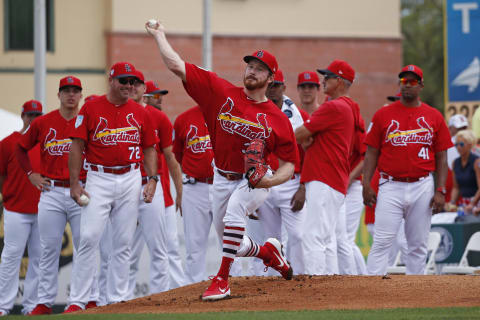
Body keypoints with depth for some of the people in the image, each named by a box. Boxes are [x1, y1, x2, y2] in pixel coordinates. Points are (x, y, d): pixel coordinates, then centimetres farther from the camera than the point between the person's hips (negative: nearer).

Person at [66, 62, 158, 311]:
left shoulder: (139, 113, 10)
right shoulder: (91, 108, 0)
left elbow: (149, 148, 15)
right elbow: (77, 146, -1)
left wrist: (152, 179, 1)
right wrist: (74, 183, -8)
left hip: (131, 180, 3)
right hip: (99, 180, -3)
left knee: (123, 243, 4)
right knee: (89, 238, -12)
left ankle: (117, 299, 10)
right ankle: (78, 300, -11)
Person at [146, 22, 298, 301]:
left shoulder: (277, 119, -8)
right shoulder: (222, 92, -5)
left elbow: (289, 163, -5)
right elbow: (176, 65, -5)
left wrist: (272, 180, -23)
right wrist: (159, 35, -1)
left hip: (255, 181, -4)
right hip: (223, 180, 4)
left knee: (233, 214, -33)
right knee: (231, 244, 11)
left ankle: (222, 279, -28)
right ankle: (269, 252, 43)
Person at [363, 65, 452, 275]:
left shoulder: (434, 117, 8)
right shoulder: (383, 115, 6)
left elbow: (441, 157, 8)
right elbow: (371, 152, 6)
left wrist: (440, 191, -1)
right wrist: (366, 185, -5)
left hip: (422, 187, 1)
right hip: (391, 187, -1)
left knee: (418, 245, 5)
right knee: (382, 242, -9)